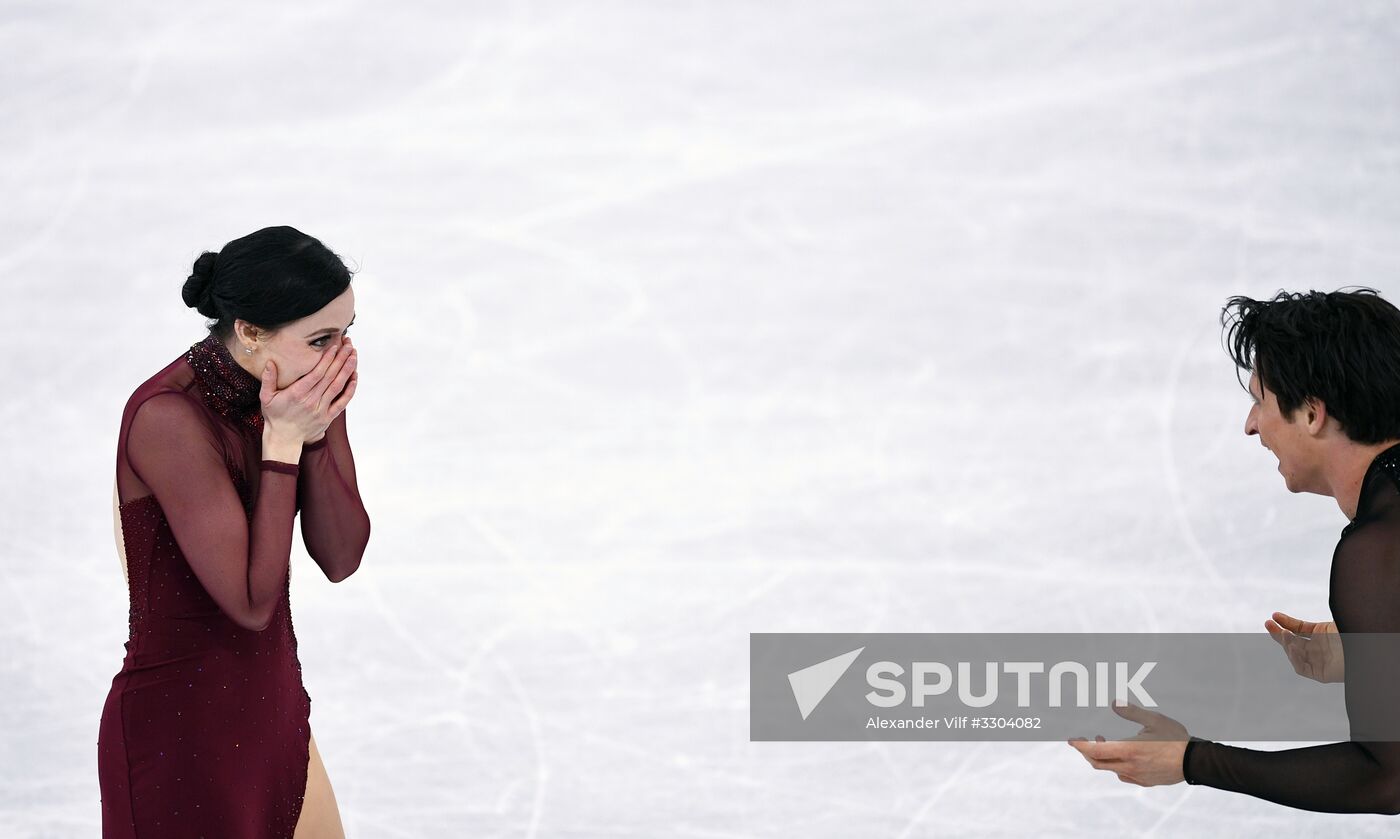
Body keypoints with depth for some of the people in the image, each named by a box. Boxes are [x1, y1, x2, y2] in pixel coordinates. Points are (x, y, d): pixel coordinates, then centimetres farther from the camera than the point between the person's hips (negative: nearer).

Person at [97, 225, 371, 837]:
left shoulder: (304, 395, -2)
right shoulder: (170, 415, -24)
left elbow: (340, 559, -2)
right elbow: (253, 601, -24)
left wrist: (316, 432, -14)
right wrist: (283, 441, -23)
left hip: (273, 705, 8)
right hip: (183, 731, -7)